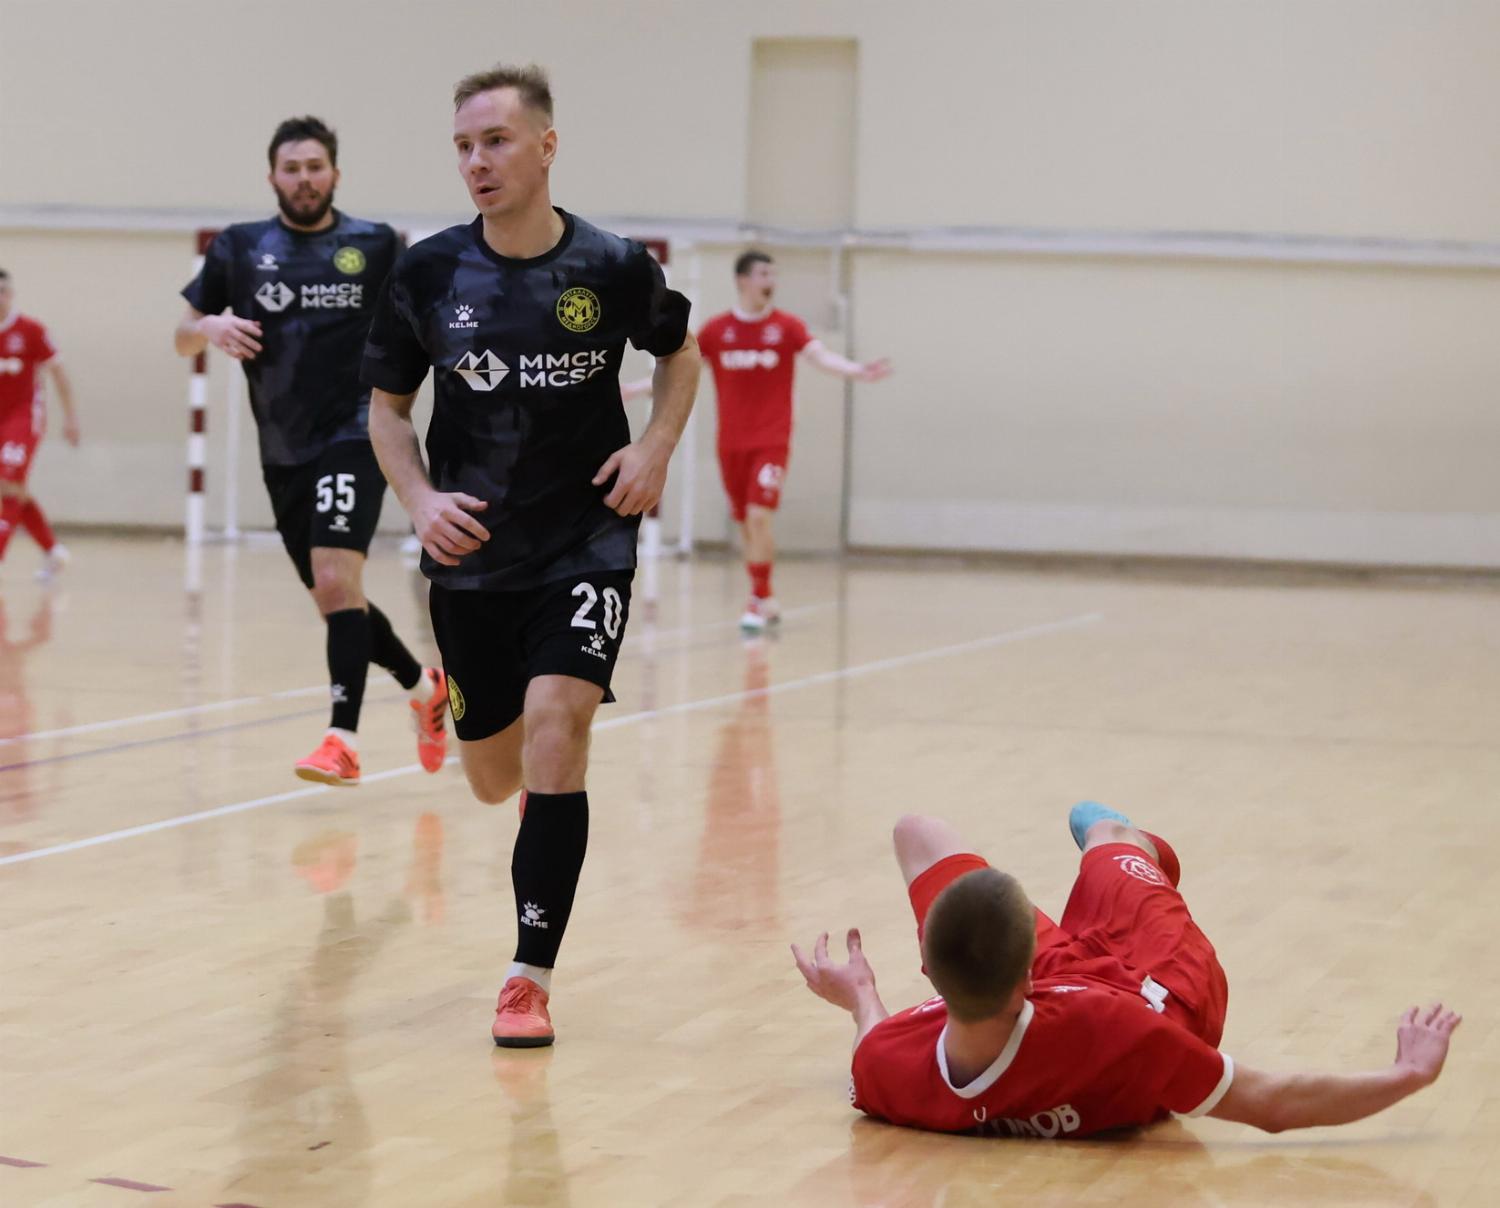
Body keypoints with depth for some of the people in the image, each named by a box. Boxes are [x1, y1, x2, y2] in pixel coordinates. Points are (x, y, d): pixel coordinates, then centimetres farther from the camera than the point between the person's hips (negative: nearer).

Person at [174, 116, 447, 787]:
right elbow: (183, 337, 10)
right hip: (283, 452, 4)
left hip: (356, 435, -4)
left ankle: (343, 739, -23)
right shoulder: (239, 248, 6)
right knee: (333, 598, 12)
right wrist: (213, 327, -12)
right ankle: (422, 685, 36)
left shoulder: (377, 247, 0)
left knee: (336, 577, -22)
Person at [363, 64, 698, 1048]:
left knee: (555, 729, -21)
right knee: (495, 777, 11)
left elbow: (681, 352, 13)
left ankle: (532, 977, -12)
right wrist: (420, 498, -10)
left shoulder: (616, 269, -8)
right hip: (471, 557, 2)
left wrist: (658, 444, -5)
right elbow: (388, 406, 8)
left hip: (589, 544, -2)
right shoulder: (429, 274, -5)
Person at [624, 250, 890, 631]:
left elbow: (822, 357, -16)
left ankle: (759, 601, -6)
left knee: (758, 516, -16)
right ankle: (766, 600, 22)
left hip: (771, 442, -3)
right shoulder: (716, 329, 3)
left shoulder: (786, 326, -3)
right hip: (731, 443, 3)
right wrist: (631, 390, 2)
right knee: (745, 524, 8)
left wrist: (857, 370, -35)